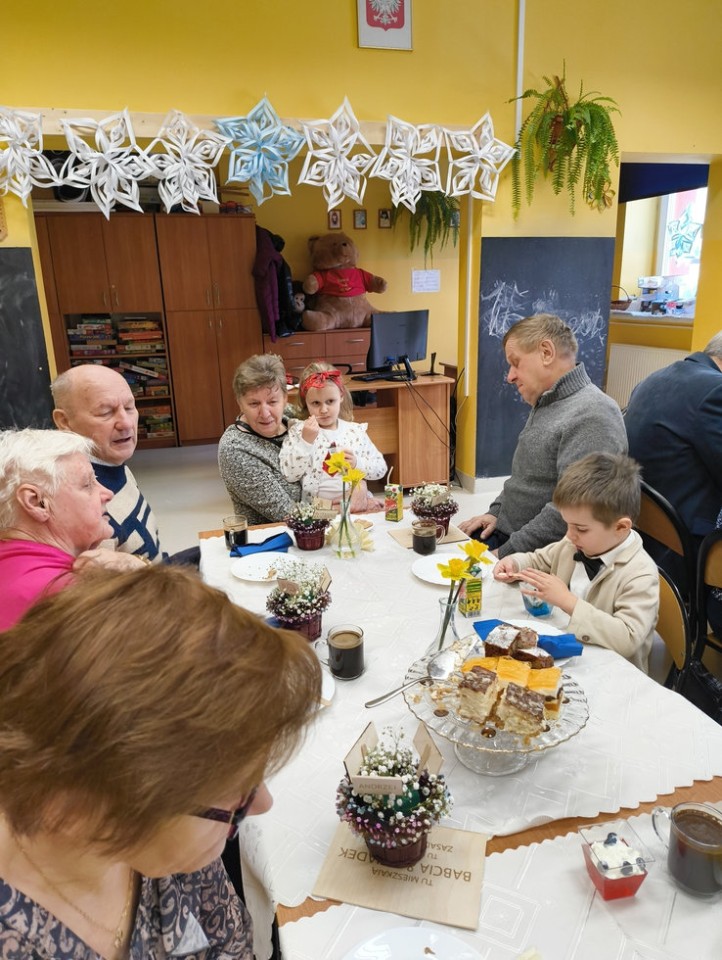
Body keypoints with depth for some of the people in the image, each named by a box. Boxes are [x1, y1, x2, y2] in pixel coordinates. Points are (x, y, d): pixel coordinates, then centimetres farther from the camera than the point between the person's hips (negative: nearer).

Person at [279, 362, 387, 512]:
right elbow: (289, 474, -9)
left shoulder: (356, 431, 10)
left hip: (356, 500, 3)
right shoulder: (298, 431, 2)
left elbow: (381, 469, 11)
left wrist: (357, 463, -7)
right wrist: (306, 441, -18)